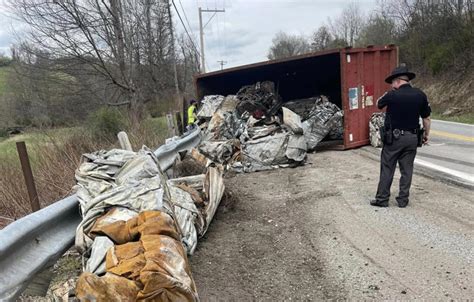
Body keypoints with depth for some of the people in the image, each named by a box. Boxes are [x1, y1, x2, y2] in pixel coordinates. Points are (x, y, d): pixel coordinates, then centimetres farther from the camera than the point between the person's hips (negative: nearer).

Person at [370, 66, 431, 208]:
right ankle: (403, 200, 17)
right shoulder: (420, 95, -1)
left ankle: (382, 199, 10)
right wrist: (426, 134, 18)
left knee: (387, 169, 5)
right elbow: (426, 118, 5)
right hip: (412, 138, 4)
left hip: (394, 137, -4)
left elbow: (378, 104, 8)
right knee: (407, 169, 11)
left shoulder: (392, 95, -13)